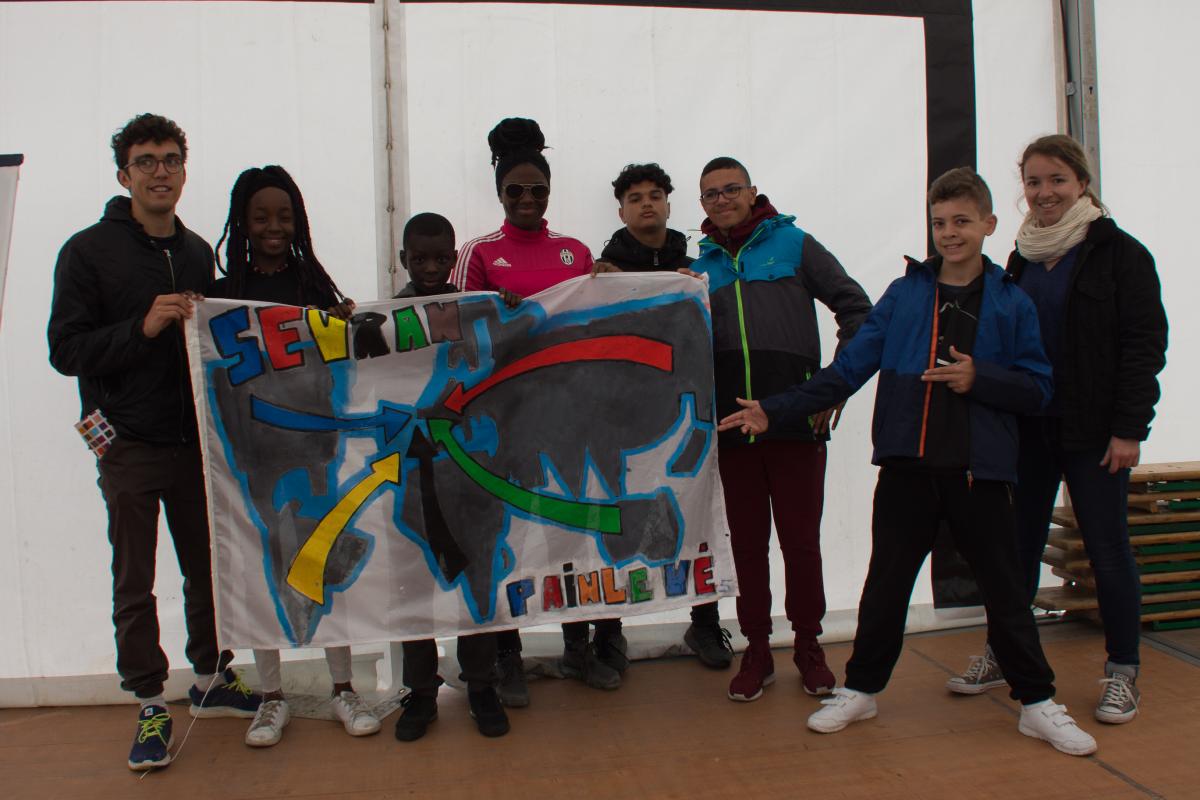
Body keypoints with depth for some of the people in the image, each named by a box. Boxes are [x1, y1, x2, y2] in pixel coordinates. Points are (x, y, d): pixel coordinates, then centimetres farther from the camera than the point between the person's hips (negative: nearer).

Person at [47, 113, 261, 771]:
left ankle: (211, 679, 29)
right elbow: (65, 349, -9)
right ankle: (149, 704, 19)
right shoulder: (88, 250, -3)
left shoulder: (198, 252, 11)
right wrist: (143, 328, -22)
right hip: (129, 445, -4)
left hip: (195, 441, 4)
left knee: (208, 566, 12)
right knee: (134, 582, 5)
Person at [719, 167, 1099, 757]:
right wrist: (775, 411, -6)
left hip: (979, 470, 0)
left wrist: (979, 378, -15)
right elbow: (848, 369, 2)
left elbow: (1036, 387, 3)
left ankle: (1037, 703, 27)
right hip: (907, 468, 1)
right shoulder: (904, 294, 5)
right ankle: (861, 689, 26)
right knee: (885, 583, 10)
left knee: (1004, 588, 9)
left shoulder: (1010, 303, 3)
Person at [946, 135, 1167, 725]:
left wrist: (1130, 428, -14)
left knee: (1107, 547, 3)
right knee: (1019, 542, 10)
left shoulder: (1119, 252, -4)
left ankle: (1122, 672, 18)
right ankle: (1003, 654, 24)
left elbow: (1145, 343, -8)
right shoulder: (1022, 258, 12)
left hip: (1094, 431, -5)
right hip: (1029, 426, 5)